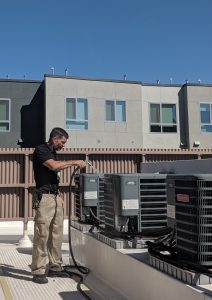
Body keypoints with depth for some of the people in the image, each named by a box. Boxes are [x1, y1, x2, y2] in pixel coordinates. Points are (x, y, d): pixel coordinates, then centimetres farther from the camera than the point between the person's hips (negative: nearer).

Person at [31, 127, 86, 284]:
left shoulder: (53, 153, 19)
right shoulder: (40, 150, -7)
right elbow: (54, 166, -22)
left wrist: (59, 195, 17)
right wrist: (74, 162, -13)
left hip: (55, 196, 8)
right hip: (44, 197, -8)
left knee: (56, 234, 8)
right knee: (42, 234, -8)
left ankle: (55, 267, 16)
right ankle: (38, 271, -3)